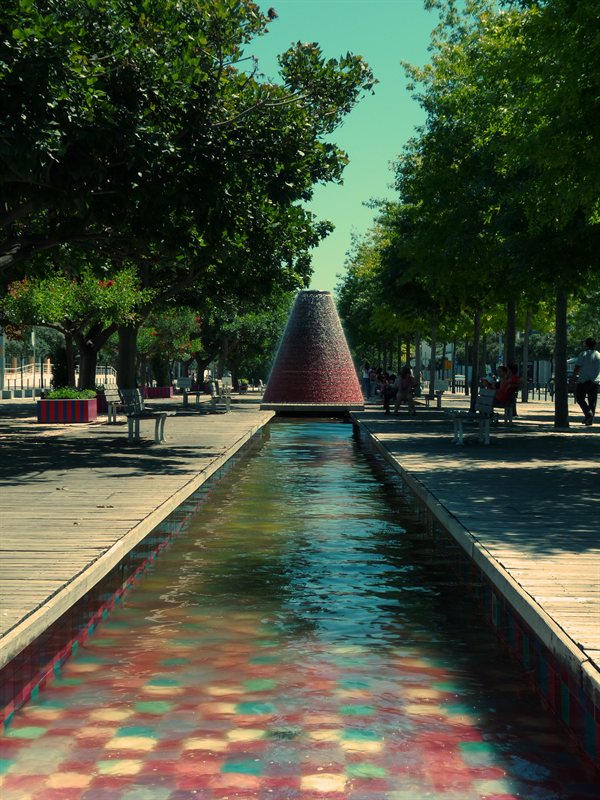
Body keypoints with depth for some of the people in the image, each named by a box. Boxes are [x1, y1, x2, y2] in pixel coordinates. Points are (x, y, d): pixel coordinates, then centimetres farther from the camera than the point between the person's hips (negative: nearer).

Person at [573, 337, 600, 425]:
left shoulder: (583, 354, -5)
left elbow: (577, 367, -9)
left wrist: (574, 377, 0)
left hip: (583, 380, -4)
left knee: (580, 398, 4)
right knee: (592, 400, 7)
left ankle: (588, 412, -18)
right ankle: (590, 420, 7)